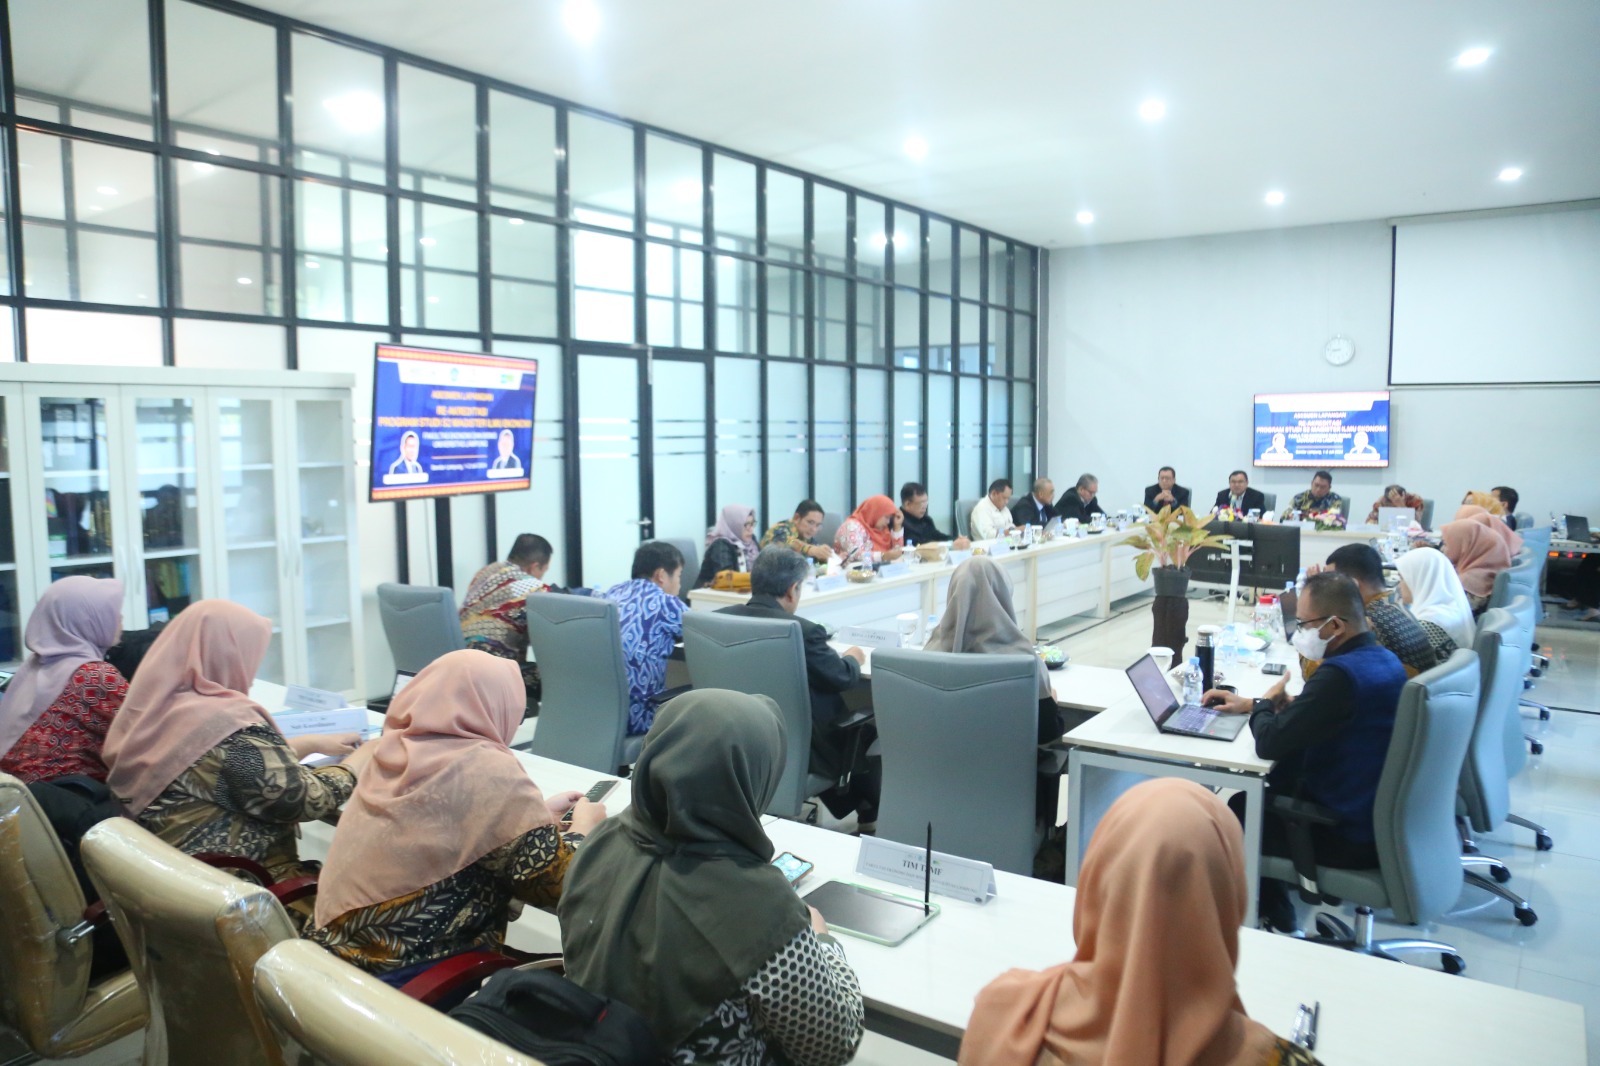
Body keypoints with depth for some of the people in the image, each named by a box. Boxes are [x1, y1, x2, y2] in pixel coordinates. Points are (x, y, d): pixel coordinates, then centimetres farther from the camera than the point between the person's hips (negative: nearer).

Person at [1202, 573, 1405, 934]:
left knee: (1237, 814, 10)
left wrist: (1265, 704, -5)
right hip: (1379, 811, 9)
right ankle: (1277, 913, 29)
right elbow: (1311, 711, 18)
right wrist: (1251, 704, 12)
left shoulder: (1340, 674, -29)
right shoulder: (1381, 658, 3)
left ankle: (1278, 923, 28)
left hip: (1352, 836, -9)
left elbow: (1270, 742, -25)